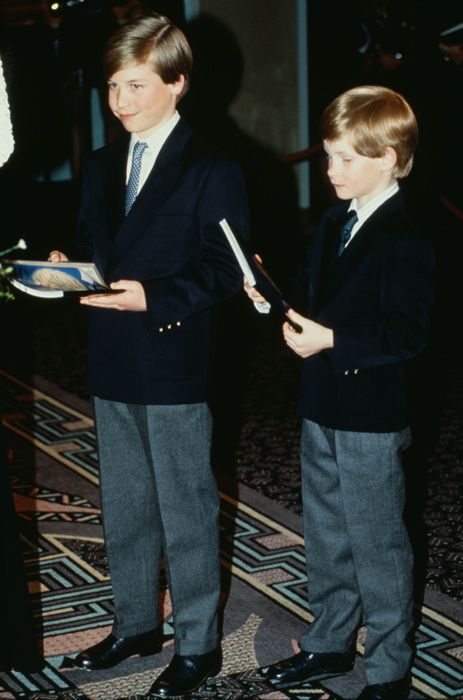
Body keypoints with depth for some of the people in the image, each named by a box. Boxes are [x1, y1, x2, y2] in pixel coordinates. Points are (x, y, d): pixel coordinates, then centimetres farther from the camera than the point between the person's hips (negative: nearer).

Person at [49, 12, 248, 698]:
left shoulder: (212, 173, -10)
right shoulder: (101, 167, 11)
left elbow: (227, 271, -14)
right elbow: (97, 249, 15)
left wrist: (156, 299, -26)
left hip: (176, 366, -7)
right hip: (113, 364, 7)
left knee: (186, 512, 5)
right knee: (124, 508, 18)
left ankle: (198, 644, 19)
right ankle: (135, 623, 35)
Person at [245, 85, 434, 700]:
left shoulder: (404, 243, -19)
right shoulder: (334, 224, 8)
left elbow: (408, 335, -23)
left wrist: (332, 341, -28)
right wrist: (275, 298, 0)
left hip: (371, 417, -9)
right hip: (322, 407, 9)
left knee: (377, 546, 4)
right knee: (326, 535, 20)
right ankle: (330, 644, 37)